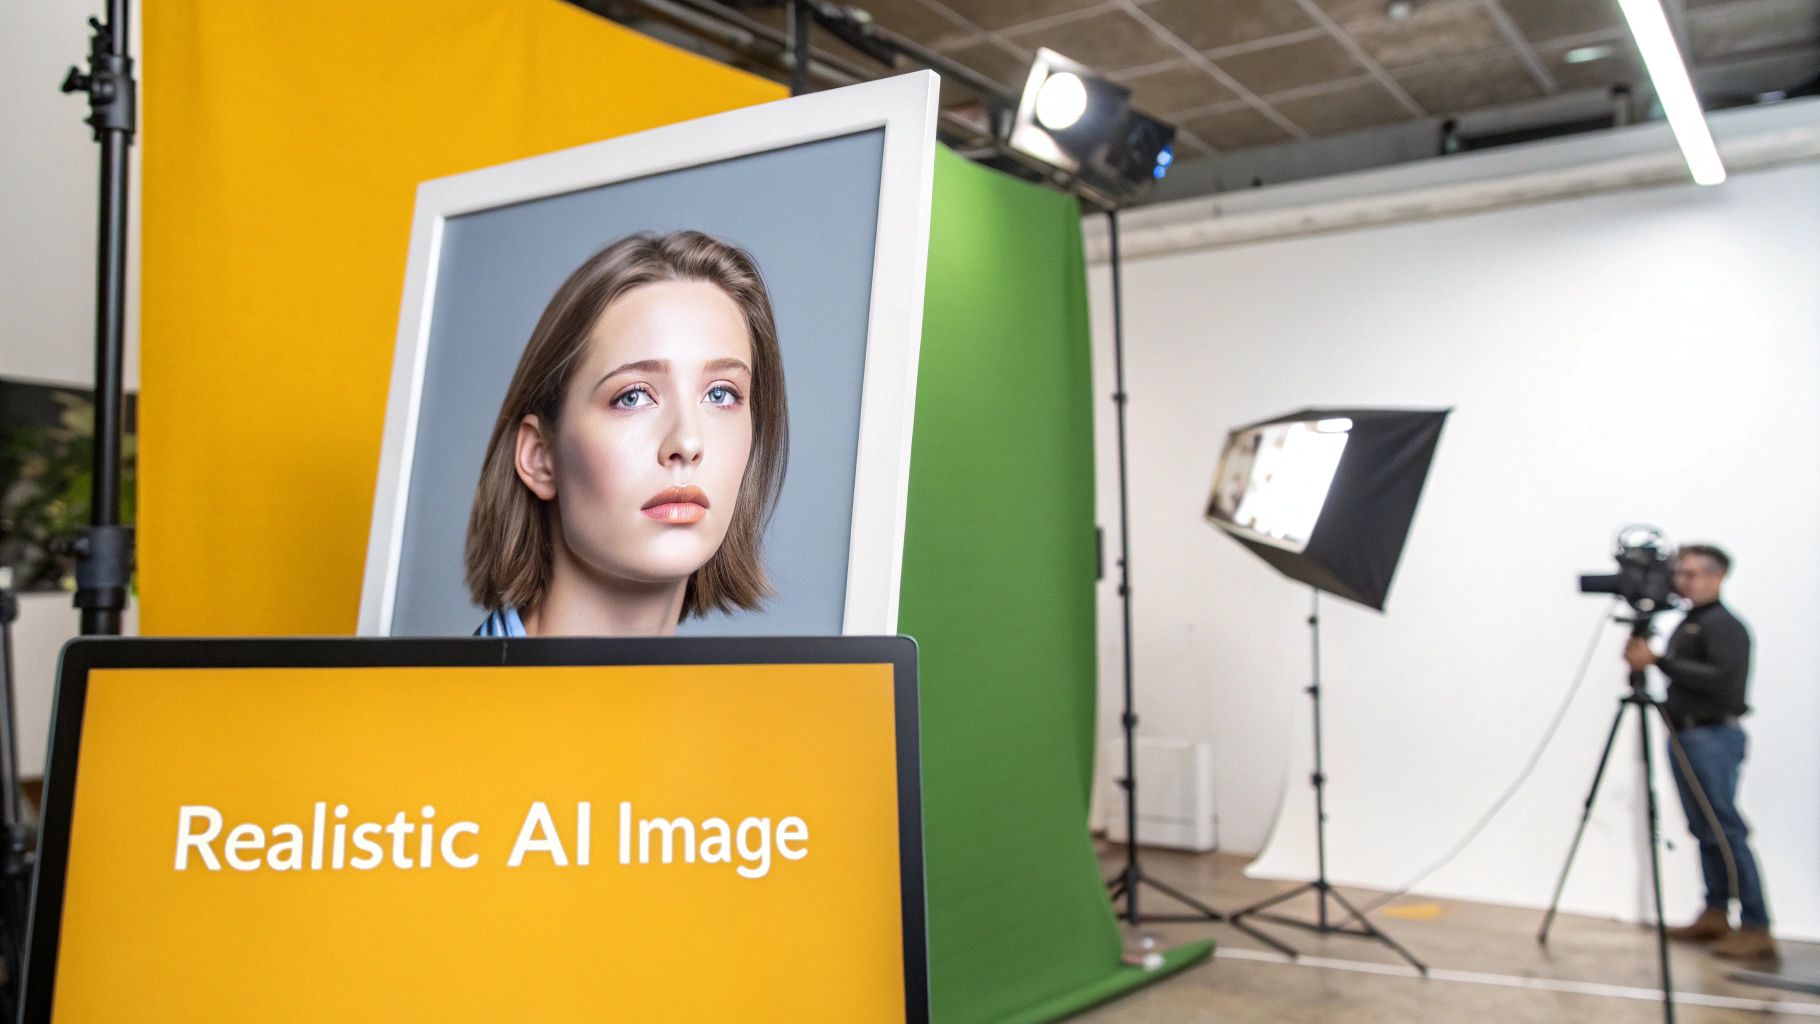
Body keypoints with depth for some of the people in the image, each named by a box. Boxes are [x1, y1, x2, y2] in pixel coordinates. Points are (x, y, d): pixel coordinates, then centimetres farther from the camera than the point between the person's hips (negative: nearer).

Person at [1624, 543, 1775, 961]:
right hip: (1685, 735, 9)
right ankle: (1715, 914, 18)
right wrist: (1646, 660, 3)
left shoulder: (1724, 625, -10)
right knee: (1705, 830, 11)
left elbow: (1721, 679, -23)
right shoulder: (1686, 625, 14)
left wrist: (1659, 661, -24)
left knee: (1726, 832, -8)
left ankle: (1756, 929, -4)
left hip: (1713, 736, -9)